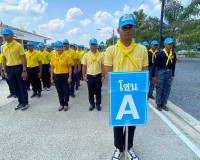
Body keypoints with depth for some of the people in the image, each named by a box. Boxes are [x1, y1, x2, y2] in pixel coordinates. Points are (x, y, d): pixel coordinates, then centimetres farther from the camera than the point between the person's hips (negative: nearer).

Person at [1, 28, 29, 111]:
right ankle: (20, 102, 27)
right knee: (15, 87, 12)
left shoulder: (18, 45, -8)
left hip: (18, 68, -6)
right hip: (9, 69, 6)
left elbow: (24, 59, -11)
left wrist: (24, 71, -15)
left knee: (22, 86, 2)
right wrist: (5, 71, 12)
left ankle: (25, 103, 16)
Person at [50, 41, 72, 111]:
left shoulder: (66, 56, -5)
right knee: (59, 91, 12)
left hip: (65, 75, -3)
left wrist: (70, 77, -10)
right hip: (56, 76, 3)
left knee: (66, 91, 6)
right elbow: (52, 68, 10)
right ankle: (61, 104, 27)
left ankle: (66, 104, 23)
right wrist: (51, 78, 8)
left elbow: (70, 67, -5)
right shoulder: (53, 57, 5)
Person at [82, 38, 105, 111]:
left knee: (98, 91, 10)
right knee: (90, 91, 11)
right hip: (89, 76, 1)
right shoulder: (86, 55, 1)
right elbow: (84, 66, 4)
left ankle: (98, 104, 27)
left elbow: (102, 66, 3)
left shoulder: (100, 55, 0)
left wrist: (103, 76, -1)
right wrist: (84, 76, 1)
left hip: (98, 76, 0)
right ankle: (92, 104, 28)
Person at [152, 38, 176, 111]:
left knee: (167, 90, 10)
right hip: (161, 72, -5)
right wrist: (153, 76, -9)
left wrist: (172, 75, 15)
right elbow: (154, 65, -8)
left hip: (169, 73, 5)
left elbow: (173, 65, 16)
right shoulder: (160, 54, -10)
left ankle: (163, 104, 23)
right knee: (159, 89, 2)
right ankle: (158, 104, 17)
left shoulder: (173, 54, 6)